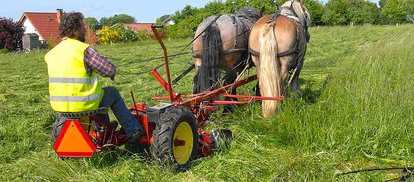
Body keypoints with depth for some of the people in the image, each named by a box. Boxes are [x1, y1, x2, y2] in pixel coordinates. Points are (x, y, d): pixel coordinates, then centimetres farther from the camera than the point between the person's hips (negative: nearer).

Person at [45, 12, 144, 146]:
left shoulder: (51, 53, 7)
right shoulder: (85, 50, -15)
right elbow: (110, 70, -14)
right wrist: (111, 71, 10)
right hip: (82, 105, -7)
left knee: (101, 93, 33)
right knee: (112, 93, 21)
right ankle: (133, 131, 26)